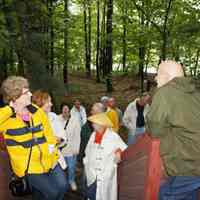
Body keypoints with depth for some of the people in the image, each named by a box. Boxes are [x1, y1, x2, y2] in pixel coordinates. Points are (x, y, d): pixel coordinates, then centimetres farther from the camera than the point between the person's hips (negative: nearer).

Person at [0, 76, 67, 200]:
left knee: (62, 186, 9)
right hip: (28, 166, -4)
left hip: (48, 161, 4)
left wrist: (52, 151, -3)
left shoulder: (37, 111, -4)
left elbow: (48, 134, 4)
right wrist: (10, 109, -29)